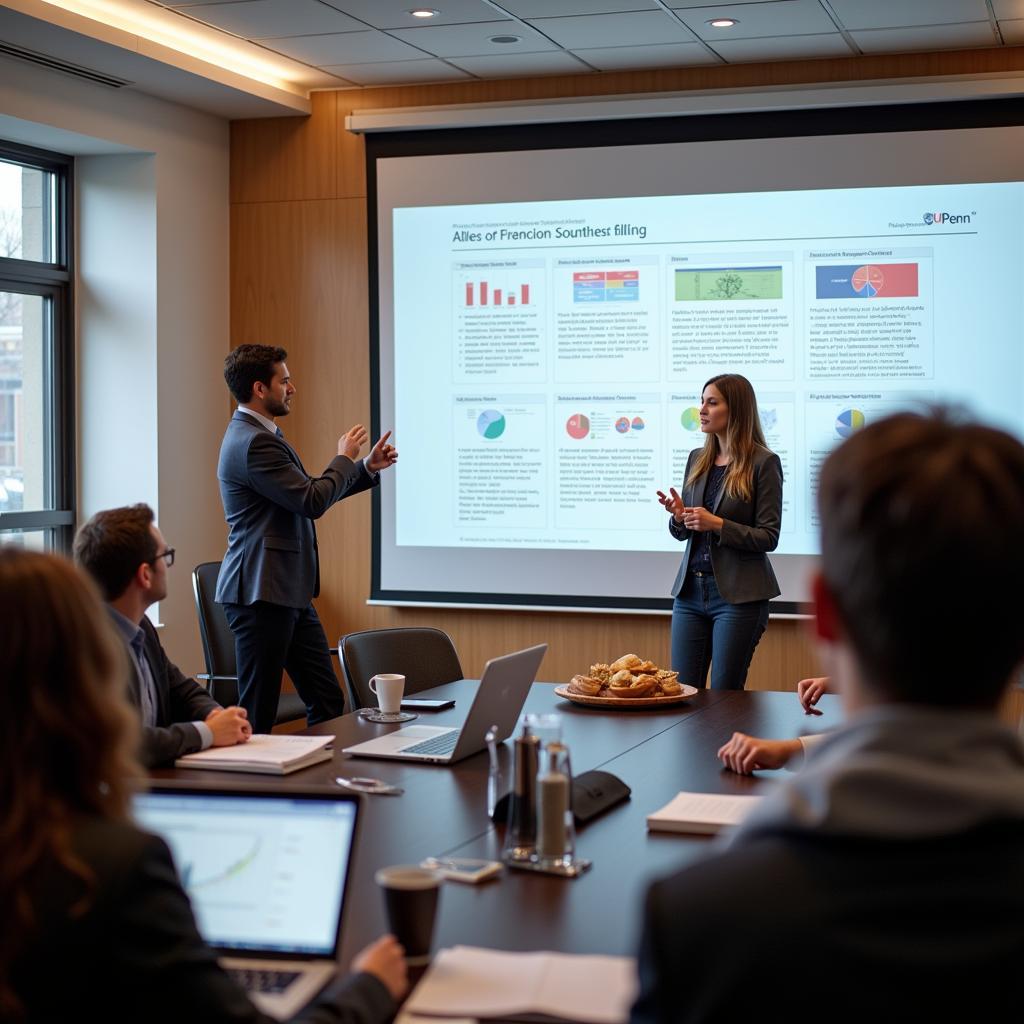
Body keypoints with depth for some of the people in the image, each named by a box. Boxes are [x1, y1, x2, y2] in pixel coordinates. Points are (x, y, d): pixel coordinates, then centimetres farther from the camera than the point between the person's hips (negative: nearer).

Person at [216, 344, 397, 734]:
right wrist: (344, 458, -5)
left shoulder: (262, 435, 16)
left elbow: (306, 493, 24)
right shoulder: (253, 442, -18)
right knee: (257, 716, -2)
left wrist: (368, 468, 18)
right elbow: (312, 501, -21)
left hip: (290, 593, 10)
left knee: (327, 701, 11)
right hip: (261, 594, -10)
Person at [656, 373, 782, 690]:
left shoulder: (763, 462, -7)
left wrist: (718, 525, -20)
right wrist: (679, 517, -5)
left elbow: (768, 537, -10)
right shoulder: (697, 459, 11)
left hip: (738, 594, -6)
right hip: (690, 589, 6)